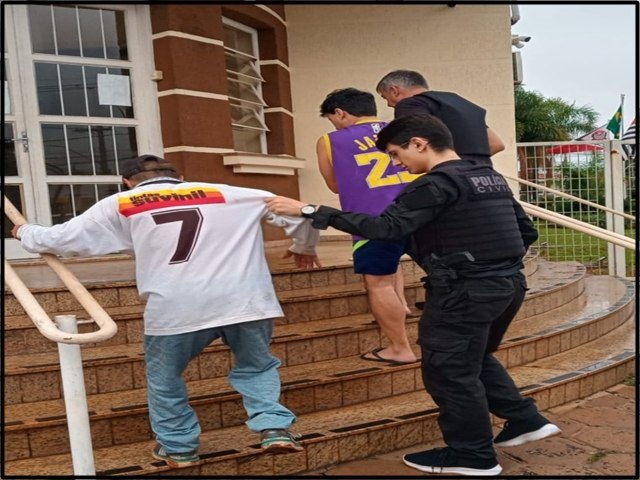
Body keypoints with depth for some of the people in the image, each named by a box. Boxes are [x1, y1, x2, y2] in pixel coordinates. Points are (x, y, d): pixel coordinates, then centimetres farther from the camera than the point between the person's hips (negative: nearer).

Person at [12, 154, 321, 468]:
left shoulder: (120, 205, 16)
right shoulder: (225, 194, 18)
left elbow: (61, 238, 24)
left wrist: (25, 233, 46)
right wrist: (303, 247, 36)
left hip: (176, 309, -1)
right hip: (244, 301, 2)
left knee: (164, 377, 24)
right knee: (256, 367, 25)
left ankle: (179, 447, 35)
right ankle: (275, 429, 14)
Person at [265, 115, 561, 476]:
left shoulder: (437, 183, -15)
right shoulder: (492, 177, 12)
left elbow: (388, 227, -25)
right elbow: (527, 230, 16)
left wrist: (310, 211, -23)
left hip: (466, 290, -10)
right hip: (509, 283, 10)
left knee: (448, 371, 5)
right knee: (475, 360, 26)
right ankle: (526, 420, 31)